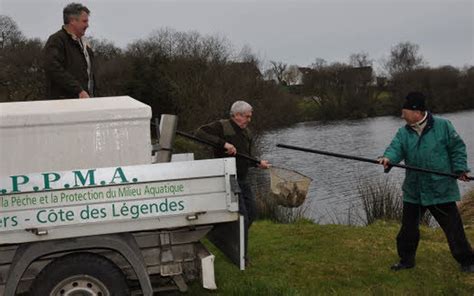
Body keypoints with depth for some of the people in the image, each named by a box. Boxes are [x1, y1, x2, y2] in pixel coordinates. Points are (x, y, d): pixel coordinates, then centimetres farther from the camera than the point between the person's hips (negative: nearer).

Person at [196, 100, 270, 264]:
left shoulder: (246, 133, 12)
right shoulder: (222, 126, -12)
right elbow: (200, 132, -26)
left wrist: (258, 163, -6)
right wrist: (224, 143, -32)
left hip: (243, 179, 8)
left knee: (252, 212, 15)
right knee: (242, 217, -7)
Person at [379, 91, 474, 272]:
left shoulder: (443, 126, -6)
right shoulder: (403, 133, 2)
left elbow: (457, 148, 0)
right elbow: (396, 148, -15)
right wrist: (389, 158, -36)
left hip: (441, 189, -4)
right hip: (413, 191, 4)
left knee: (453, 228, 3)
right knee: (408, 228, 12)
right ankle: (406, 260, 29)